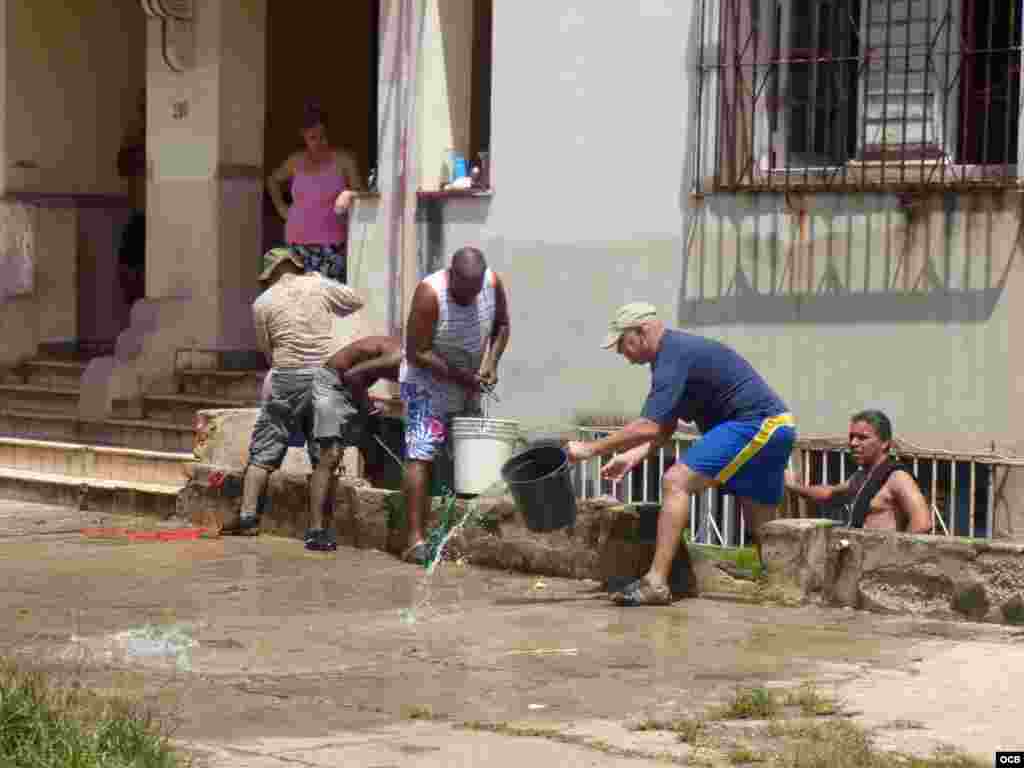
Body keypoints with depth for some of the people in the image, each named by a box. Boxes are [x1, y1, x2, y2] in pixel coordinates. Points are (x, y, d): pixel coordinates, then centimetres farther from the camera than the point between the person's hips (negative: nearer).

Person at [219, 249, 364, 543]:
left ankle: (248, 517, 6)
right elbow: (356, 301, 17)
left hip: (287, 378, -1)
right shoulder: (319, 286, 4)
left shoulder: (262, 303, 4)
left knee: (264, 449, 9)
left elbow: (267, 351, 8)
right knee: (324, 455, 4)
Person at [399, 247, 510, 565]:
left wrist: (491, 362, -10)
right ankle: (416, 539, -19)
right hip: (428, 382, -6)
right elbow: (417, 353, -25)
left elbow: (501, 326, 7)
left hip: (468, 385, 6)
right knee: (421, 455, -15)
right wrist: (461, 377, -26)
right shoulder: (430, 293, -27)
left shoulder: (493, 283, -12)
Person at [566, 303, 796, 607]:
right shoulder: (676, 352, 16)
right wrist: (633, 456, 5)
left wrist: (590, 449, -18)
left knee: (676, 482, -16)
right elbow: (665, 428, 20)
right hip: (774, 427, 11)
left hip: (756, 425, -11)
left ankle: (656, 582, -22)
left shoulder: (675, 356, -16)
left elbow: (649, 427, -24)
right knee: (762, 528, 17)